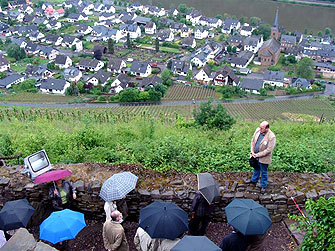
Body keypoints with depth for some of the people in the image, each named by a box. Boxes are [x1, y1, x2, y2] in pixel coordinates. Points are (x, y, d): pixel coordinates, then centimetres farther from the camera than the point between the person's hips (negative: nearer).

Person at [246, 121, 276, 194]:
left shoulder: (271, 137, -29)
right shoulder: (258, 130, -11)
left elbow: (269, 150, -25)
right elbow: (253, 141, 1)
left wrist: (257, 155, -20)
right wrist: (252, 152, -8)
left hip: (263, 158, -5)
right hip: (255, 156, 5)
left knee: (263, 172, 15)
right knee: (256, 169, 29)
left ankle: (263, 186, 34)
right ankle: (254, 180, 52)